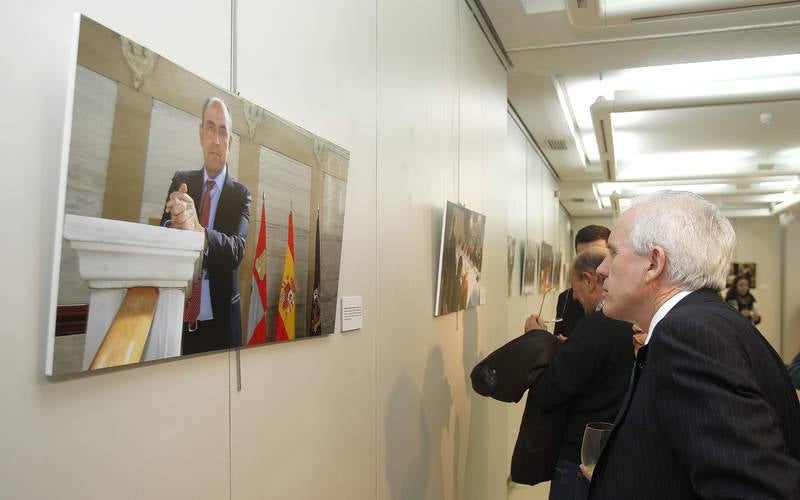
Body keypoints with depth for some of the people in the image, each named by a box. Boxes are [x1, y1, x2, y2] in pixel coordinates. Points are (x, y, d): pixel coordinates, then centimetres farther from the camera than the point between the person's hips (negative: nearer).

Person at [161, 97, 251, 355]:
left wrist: (199, 233, -38)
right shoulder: (181, 180, 5)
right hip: (179, 316, 2)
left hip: (219, 321, -2)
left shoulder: (240, 193, -3)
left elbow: (237, 249, -17)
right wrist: (175, 225, -29)